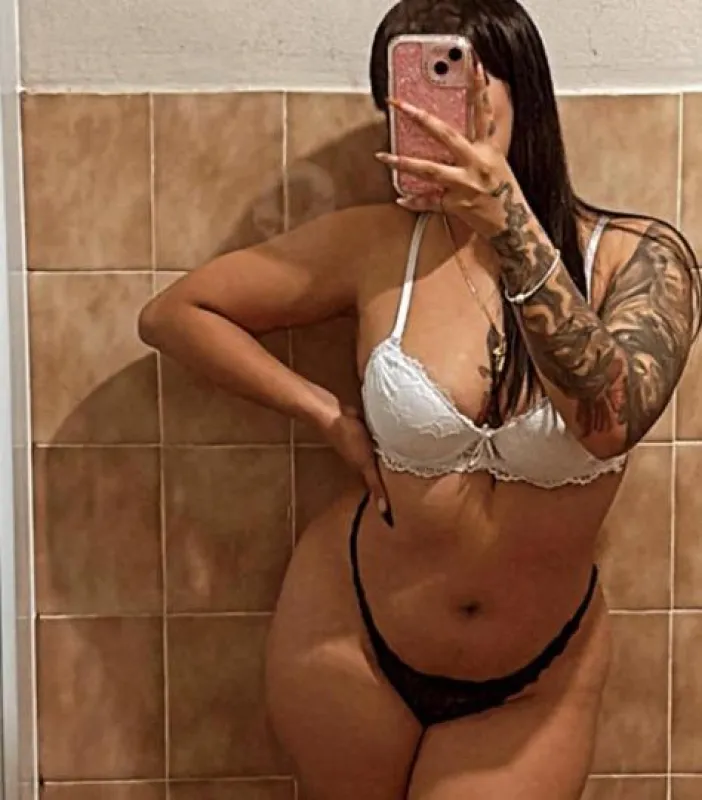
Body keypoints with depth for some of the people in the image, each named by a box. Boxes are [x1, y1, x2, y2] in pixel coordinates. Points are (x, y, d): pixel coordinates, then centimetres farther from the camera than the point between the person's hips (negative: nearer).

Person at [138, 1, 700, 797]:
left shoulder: (638, 257, -12)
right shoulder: (377, 245, -10)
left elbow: (611, 420, -31)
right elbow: (171, 313, -2)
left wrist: (511, 225, -36)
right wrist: (329, 415, -8)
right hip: (351, 638, 1)